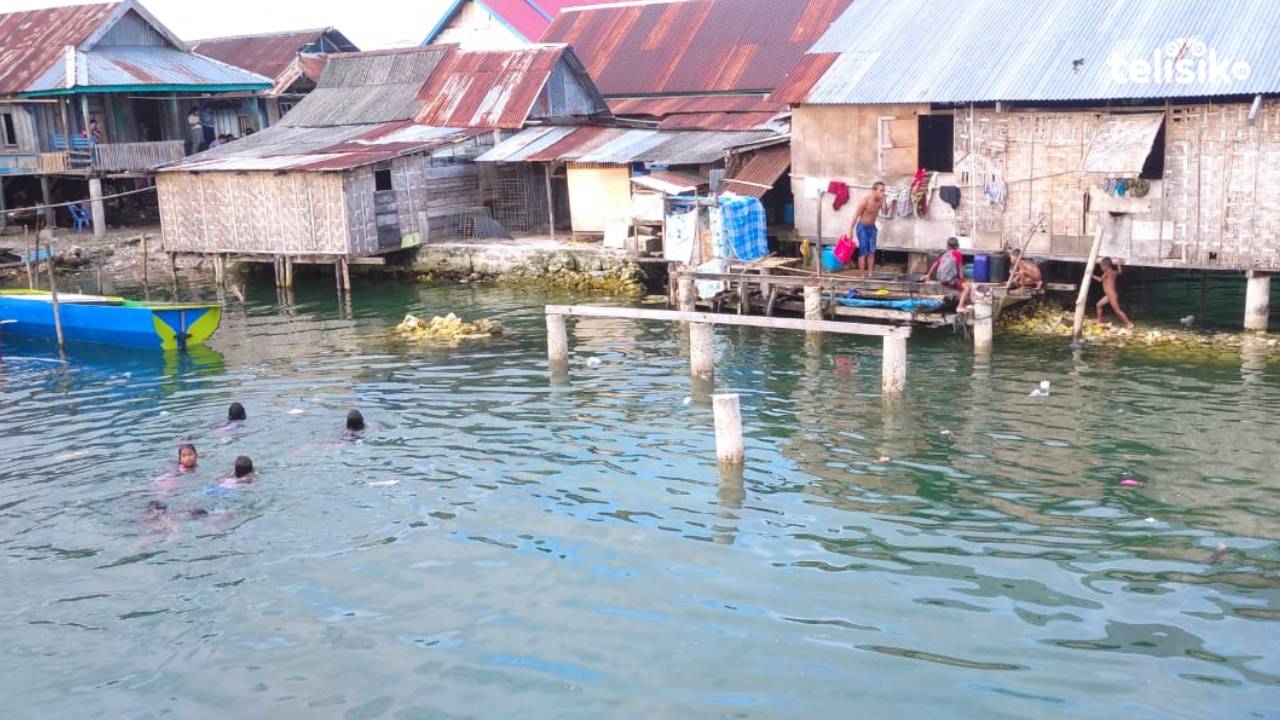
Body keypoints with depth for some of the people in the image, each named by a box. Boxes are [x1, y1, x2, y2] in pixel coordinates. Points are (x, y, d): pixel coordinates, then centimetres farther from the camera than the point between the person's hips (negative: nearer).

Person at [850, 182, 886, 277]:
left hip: (872, 228, 6)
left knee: (872, 252, 5)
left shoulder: (880, 201, -5)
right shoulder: (865, 201, -22)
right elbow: (856, 215, -16)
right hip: (862, 227, -6)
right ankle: (862, 275, -2)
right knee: (863, 252, -6)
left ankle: (870, 274, 11)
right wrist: (851, 230, -14)